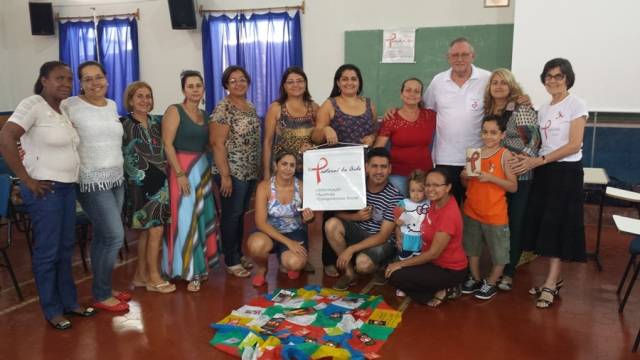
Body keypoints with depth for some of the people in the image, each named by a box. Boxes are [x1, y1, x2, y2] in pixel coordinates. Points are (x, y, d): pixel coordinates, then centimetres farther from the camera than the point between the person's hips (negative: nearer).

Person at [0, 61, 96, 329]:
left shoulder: (64, 109, 10)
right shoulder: (33, 105, -13)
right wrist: (26, 179, -20)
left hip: (67, 187, 8)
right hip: (44, 189, -8)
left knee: (66, 247, 15)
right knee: (47, 251, 2)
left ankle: (69, 302, 28)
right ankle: (52, 310, 16)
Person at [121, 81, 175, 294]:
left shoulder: (156, 122, 11)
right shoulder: (124, 124, -8)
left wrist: (165, 176, 10)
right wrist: (140, 179, -12)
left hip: (159, 182, 6)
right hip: (139, 185, -6)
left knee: (146, 231, 11)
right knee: (156, 230, -6)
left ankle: (141, 275, 21)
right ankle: (153, 278, 7)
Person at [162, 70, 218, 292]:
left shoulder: (204, 115, 13)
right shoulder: (174, 111, -6)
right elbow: (167, 144, -14)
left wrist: (210, 170, 8)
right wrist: (180, 174, -19)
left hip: (203, 168, 7)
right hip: (182, 168, -7)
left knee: (203, 216, 10)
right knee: (185, 219, -4)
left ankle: (200, 265, 22)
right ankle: (189, 271, 5)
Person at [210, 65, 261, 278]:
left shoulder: (251, 107, 12)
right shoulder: (223, 108, -12)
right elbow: (218, 143, -17)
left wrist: (258, 167, 14)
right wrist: (225, 175, -20)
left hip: (250, 171, 8)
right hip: (232, 171, -8)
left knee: (241, 214, 15)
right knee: (231, 215, 1)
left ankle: (239, 254, 28)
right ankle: (231, 261, 12)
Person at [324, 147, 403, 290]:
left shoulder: (394, 197, -21)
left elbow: (383, 236, -21)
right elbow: (338, 213, -1)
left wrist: (351, 249, -26)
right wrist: (355, 217, -24)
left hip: (383, 241, -4)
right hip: (359, 232, 5)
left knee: (363, 263, -33)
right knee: (331, 224, -22)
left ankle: (379, 266, 7)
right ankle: (349, 272, -6)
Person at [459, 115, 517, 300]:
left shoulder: (505, 155, -11)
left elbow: (513, 186, -13)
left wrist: (491, 178, -24)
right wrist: (464, 176, -10)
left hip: (495, 214, -5)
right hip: (471, 211, 5)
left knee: (499, 252, 7)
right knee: (472, 248, 19)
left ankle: (491, 283, 26)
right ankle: (475, 279, 36)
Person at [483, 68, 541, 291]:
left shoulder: (522, 108, -7)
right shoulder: (487, 110, 9)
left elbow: (535, 137, -12)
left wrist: (524, 157, -25)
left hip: (519, 176, -5)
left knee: (515, 223, 3)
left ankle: (508, 272, 14)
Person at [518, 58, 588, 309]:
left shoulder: (576, 105, -6)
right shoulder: (543, 109, 13)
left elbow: (574, 145, -14)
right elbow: (542, 144, 12)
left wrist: (537, 161, -18)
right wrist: (528, 158, -7)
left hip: (566, 172, -6)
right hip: (543, 172, 6)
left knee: (558, 227, -4)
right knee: (544, 225, 6)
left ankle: (550, 285, 2)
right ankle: (556, 279, 17)